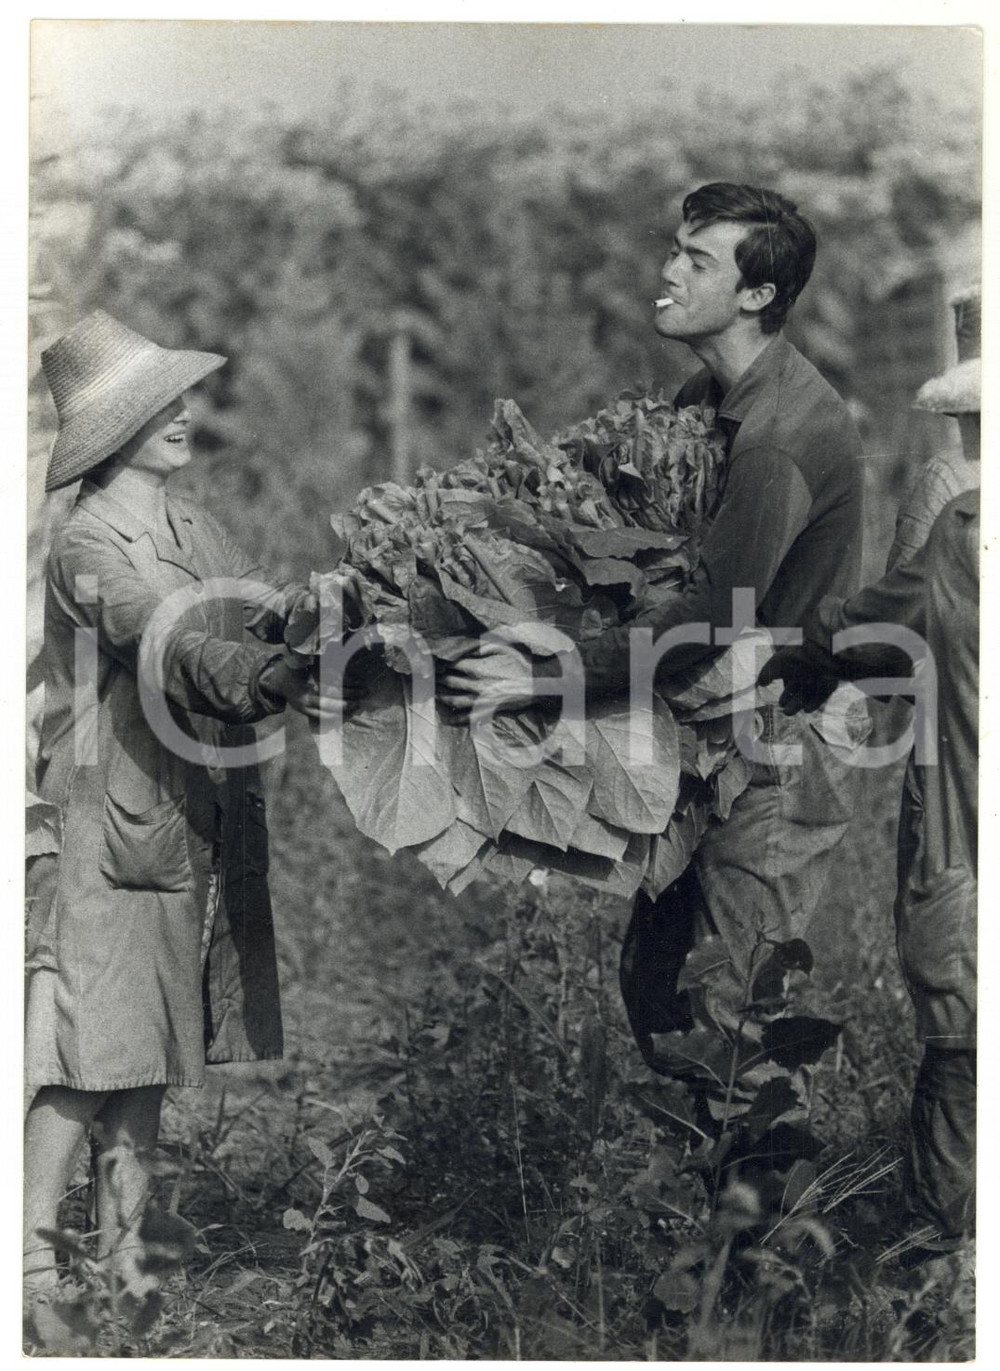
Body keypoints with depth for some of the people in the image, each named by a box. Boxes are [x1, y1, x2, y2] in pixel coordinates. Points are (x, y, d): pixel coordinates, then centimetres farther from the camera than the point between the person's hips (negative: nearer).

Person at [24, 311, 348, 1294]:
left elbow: (260, 604, 5)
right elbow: (180, 643, -28)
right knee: (90, 1043, -7)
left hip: (196, 819, 8)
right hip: (115, 822, -8)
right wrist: (272, 684, -44)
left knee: (147, 1040, 12)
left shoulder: (188, 523, 14)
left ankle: (121, 1247, 20)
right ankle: (29, 1248, -2)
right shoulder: (93, 541, -13)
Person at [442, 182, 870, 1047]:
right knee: (654, 976, 12)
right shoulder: (708, 397, 8)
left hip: (790, 740, -9)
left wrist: (546, 679, -28)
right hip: (725, 727, 9)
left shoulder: (789, 433, -24)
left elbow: (714, 611, -28)